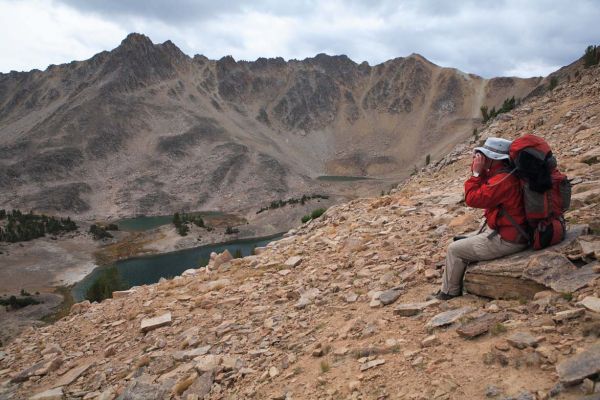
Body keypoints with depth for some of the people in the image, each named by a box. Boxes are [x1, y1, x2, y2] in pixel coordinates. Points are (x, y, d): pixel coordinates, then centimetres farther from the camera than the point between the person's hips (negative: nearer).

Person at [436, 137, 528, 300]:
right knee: (465, 243, 25)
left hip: (504, 241, -10)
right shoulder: (506, 173, 6)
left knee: (454, 250, -1)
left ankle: (449, 292, 16)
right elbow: (484, 190, 16)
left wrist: (476, 173, -15)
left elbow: (472, 199, -23)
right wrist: (480, 171, 1)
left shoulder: (503, 180, -27)